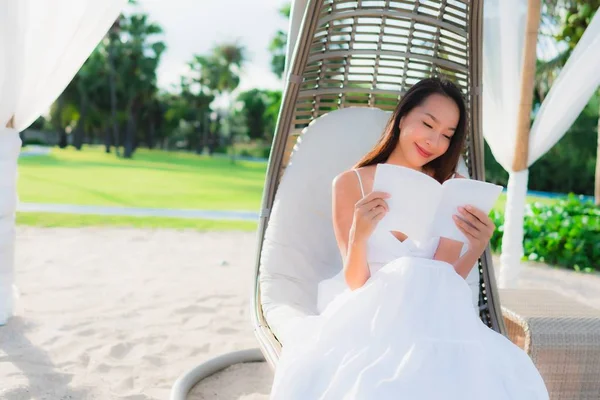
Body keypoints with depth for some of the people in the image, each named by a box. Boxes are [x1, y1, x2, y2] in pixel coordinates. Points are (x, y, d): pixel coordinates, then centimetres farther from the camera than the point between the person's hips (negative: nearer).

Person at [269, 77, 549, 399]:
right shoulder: (350, 183, -1)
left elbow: (442, 283, -3)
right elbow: (356, 284, -7)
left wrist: (476, 249, -22)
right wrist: (358, 237, -28)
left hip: (430, 318, 2)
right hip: (365, 316, -1)